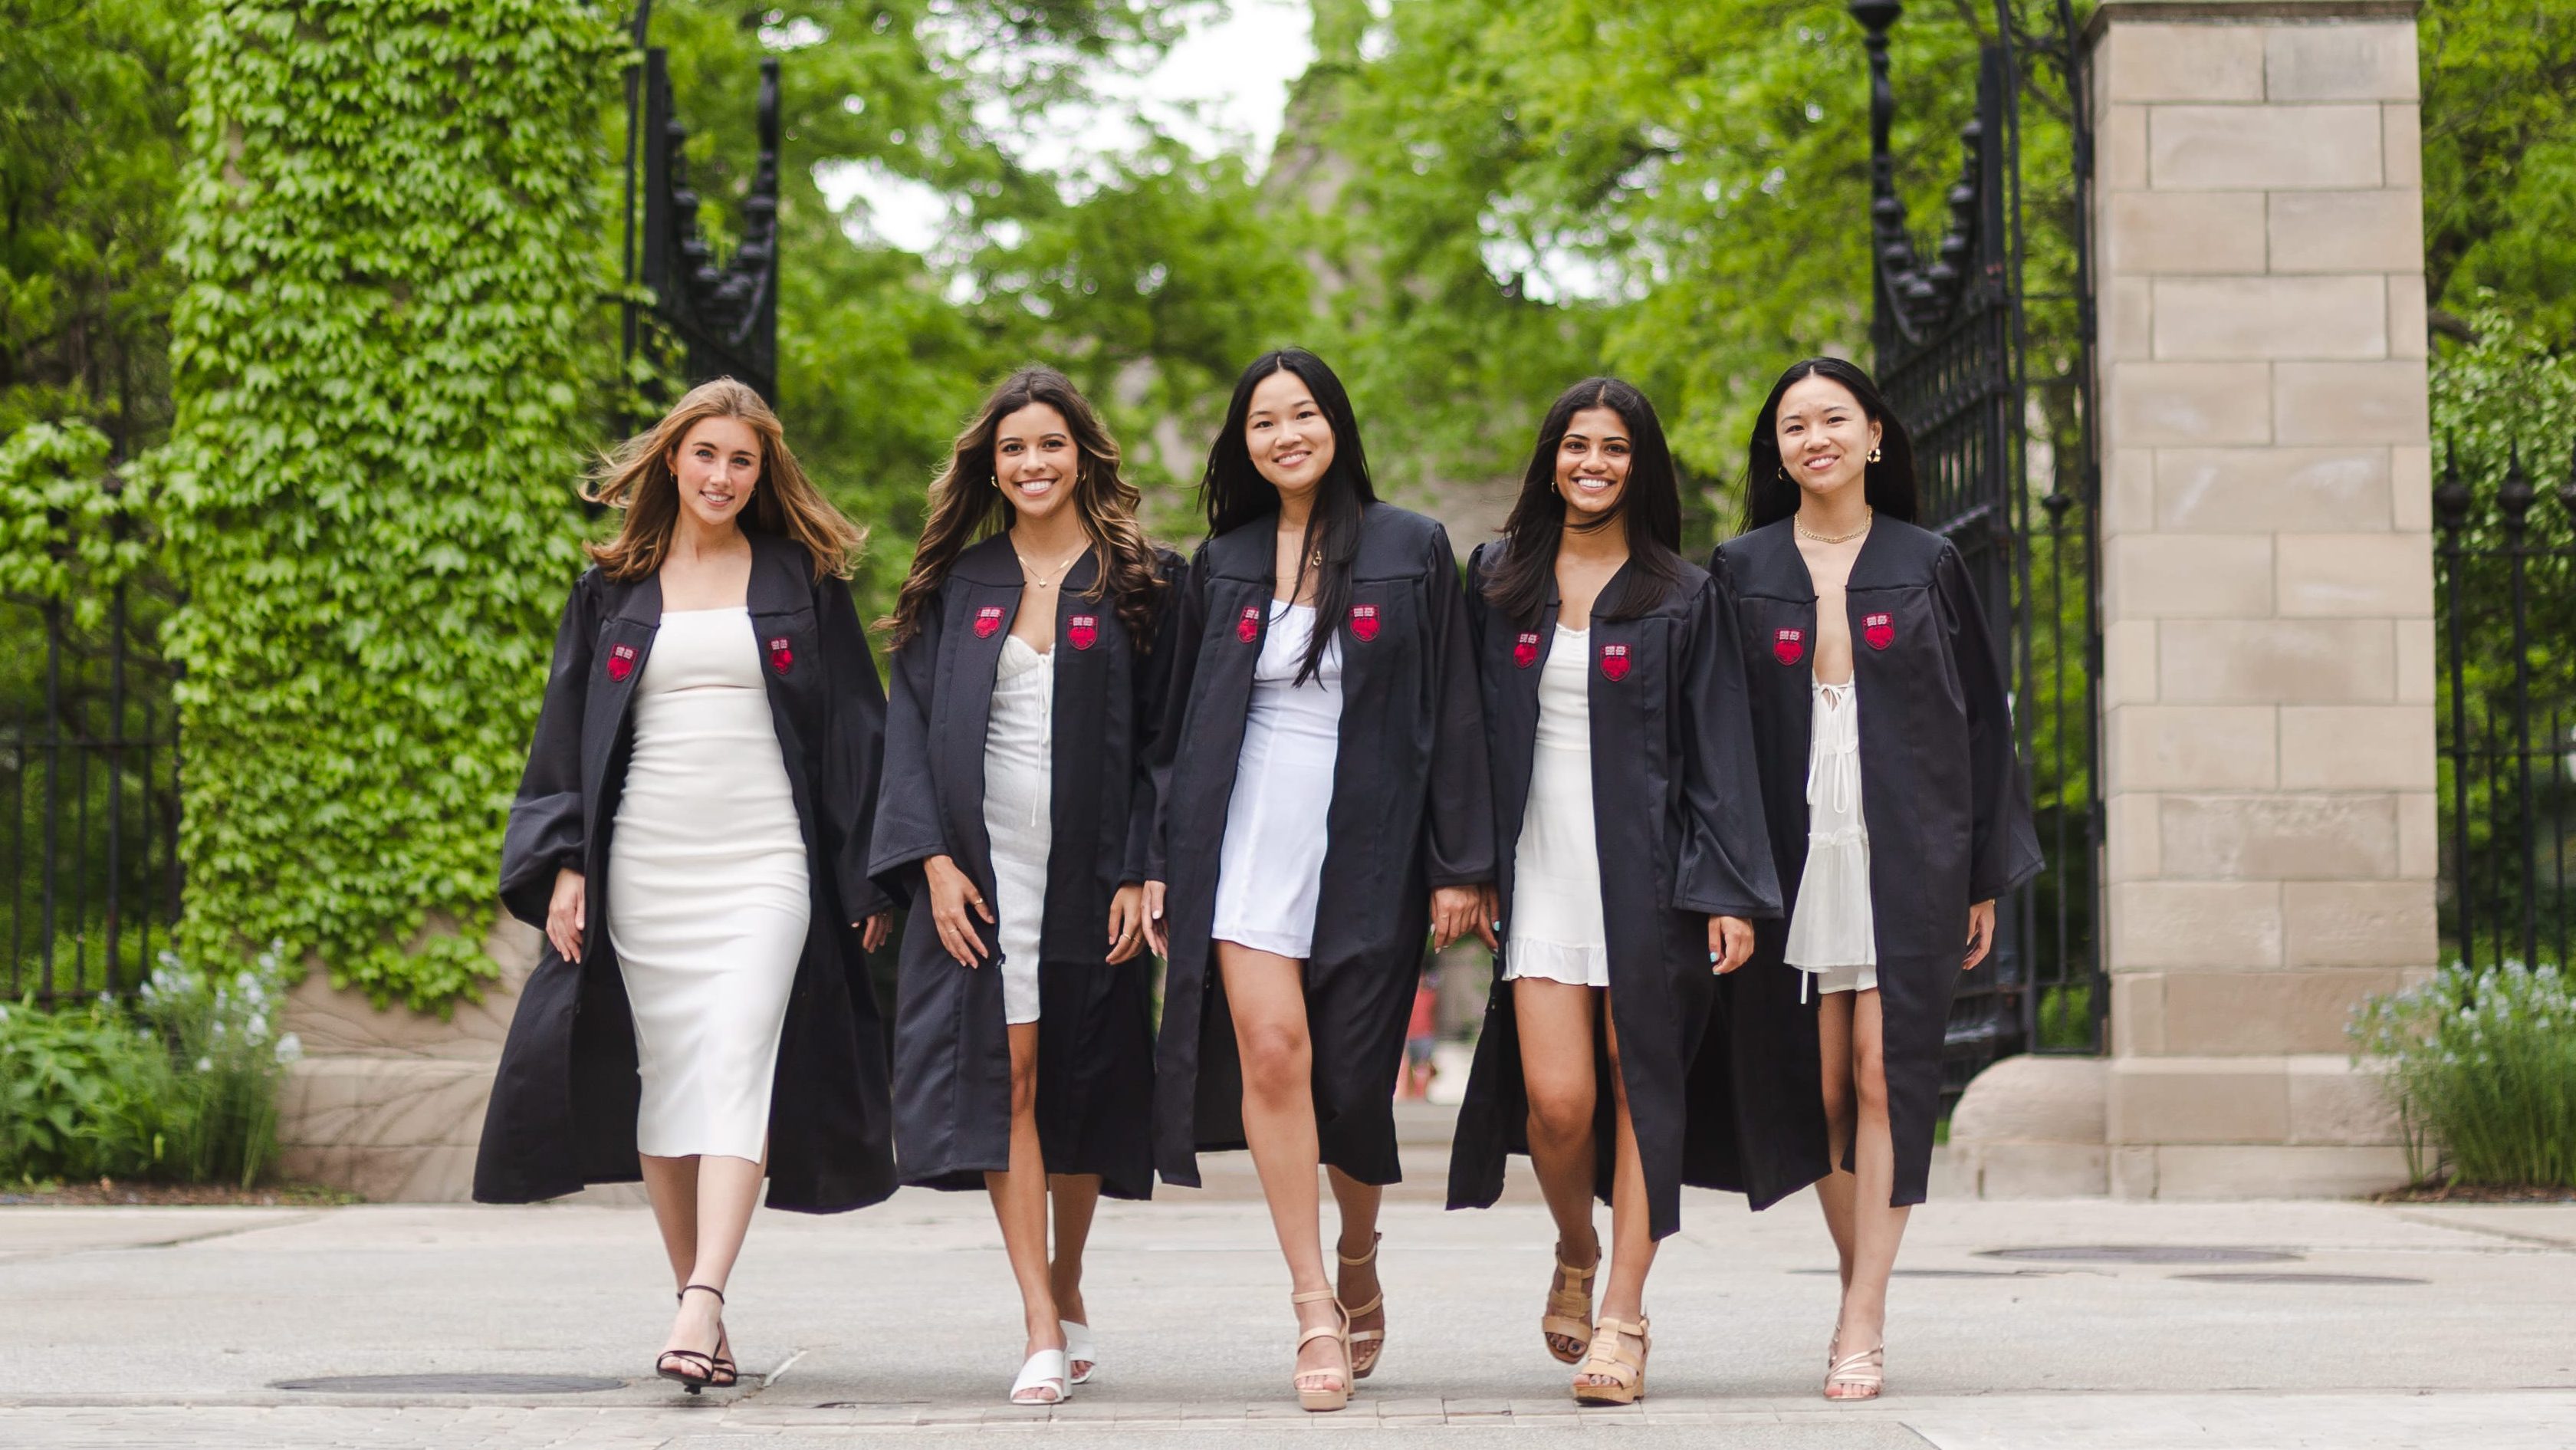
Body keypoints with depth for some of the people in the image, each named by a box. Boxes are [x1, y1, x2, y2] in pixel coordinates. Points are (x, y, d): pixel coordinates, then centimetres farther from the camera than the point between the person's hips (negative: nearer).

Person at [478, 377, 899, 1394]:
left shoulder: (801, 582, 9)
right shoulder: (614, 588, 13)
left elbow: (855, 728, 8)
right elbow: (567, 730, 14)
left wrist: (867, 877, 3)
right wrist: (562, 865, 4)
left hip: (765, 863, -2)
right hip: (642, 866, 2)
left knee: (736, 1068, -16)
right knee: (663, 1080, 2)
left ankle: (701, 1305, -25)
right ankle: (697, 1303, 10)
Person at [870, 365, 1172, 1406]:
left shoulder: (1139, 584, 4)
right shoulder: (957, 583, 9)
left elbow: (1163, 737, 0)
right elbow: (910, 722, 6)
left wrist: (1141, 873, -9)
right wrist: (930, 858, -6)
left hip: (1091, 872, -1)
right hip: (977, 867, 1)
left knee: (1081, 1082, 6)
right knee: (1003, 1077, -9)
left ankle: (1067, 1292, 27)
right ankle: (1046, 1330, -10)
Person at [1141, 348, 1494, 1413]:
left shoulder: (1410, 550, 3)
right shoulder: (1221, 564, 11)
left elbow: (1451, 715, 1)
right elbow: (1182, 722, 14)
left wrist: (1459, 866, -4)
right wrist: (1160, 863, 8)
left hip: (1366, 845, -1)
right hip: (1248, 836, 2)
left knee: (1351, 1076, 2)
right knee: (1270, 1052, -13)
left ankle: (1359, 1267, 29)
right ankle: (1314, 1307, -8)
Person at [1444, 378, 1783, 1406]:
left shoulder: (1684, 599, 3)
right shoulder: (1498, 582, 11)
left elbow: (1719, 751, 0)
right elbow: (1471, 730, 12)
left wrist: (1731, 892, -8)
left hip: (1647, 871, -1)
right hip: (1541, 867, 1)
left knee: (1639, 1088, -1)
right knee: (1556, 1098, -8)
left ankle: (1622, 1320, 4)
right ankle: (1575, 1255, 21)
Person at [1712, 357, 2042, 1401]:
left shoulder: (1926, 566, 6)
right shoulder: (1742, 570, 7)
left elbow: (1980, 721, 8)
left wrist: (1984, 876, 4)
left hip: (1905, 851, -1)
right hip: (1793, 853, 1)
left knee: (1883, 1075, -7)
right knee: (1821, 1088, 1)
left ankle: (1863, 1325, -5)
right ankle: (1861, 1292, 18)